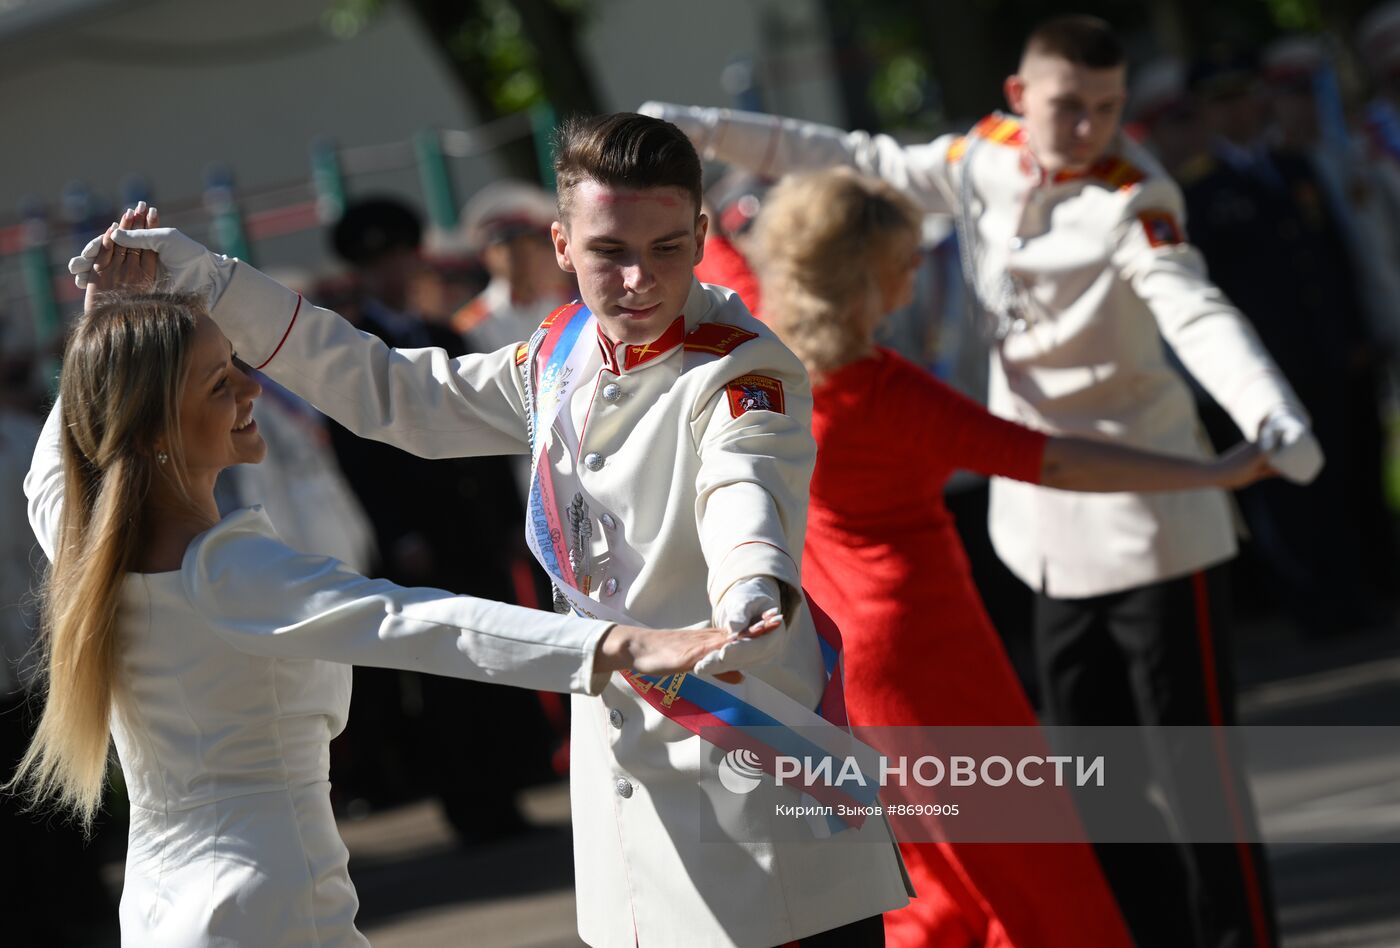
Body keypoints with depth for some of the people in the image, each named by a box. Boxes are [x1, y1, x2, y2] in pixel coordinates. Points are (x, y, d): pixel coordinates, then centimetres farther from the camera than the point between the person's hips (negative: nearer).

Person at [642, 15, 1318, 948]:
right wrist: (704, 130, 12)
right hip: (1051, 511, 7)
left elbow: (1194, 312, -35)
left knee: (1190, 739, -7)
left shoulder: (1134, 198, -20)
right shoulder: (984, 156, 0)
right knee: (1088, 744, 12)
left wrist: (1271, 415, -53)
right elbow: (860, 162, 12)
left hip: (1143, 499, -7)